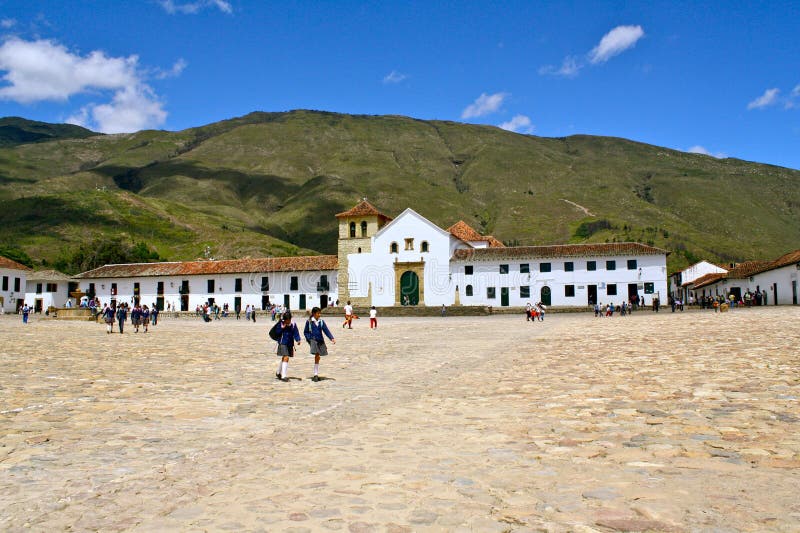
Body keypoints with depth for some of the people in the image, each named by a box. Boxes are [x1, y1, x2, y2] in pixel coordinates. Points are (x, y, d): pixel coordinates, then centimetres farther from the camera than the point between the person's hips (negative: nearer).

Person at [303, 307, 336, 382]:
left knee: (317, 357, 8)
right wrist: (309, 338, -8)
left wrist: (332, 338, -12)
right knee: (317, 356, -15)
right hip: (313, 341, -3)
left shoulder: (321, 322, 5)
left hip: (320, 341, 3)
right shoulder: (309, 322, -2)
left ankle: (316, 374, 19)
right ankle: (316, 374, -8)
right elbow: (305, 332, 6)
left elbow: (326, 330, 0)